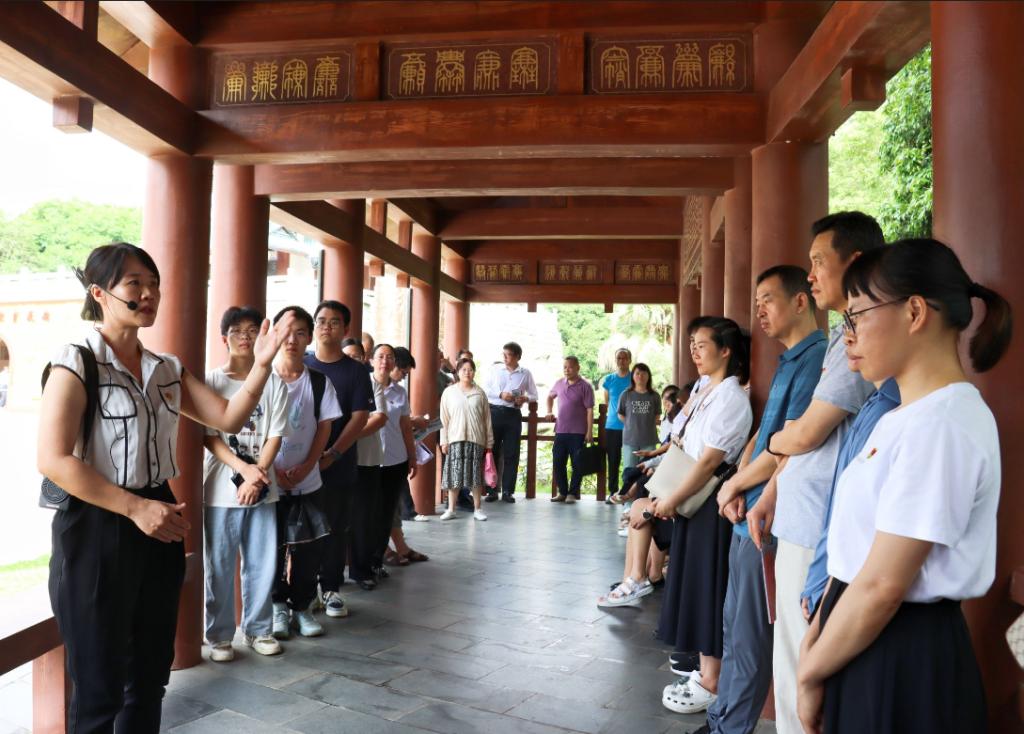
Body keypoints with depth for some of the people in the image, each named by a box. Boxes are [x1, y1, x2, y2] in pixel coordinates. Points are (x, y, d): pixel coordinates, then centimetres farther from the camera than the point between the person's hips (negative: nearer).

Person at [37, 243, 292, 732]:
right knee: (99, 687, 7)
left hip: (157, 528, 6)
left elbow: (228, 418, 1)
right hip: (97, 530, -6)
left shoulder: (168, 369, 9)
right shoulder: (77, 363, -11)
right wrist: (136, 508, -22)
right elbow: (53, 460, -18)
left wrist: (262, 364, -13)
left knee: (149, 678, 18)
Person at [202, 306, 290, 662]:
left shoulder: (273, 382, 5)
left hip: (262, 488, 2)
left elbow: (275, 435, 2)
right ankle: (219, 635, 19)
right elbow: (209, 437, -6)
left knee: (262, 563, 7)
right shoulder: (211, 381, -1)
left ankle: (258, 629, 23)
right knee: (220, 566, 5)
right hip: (221, 488, -2)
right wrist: (244, 468, -17)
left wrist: (257, 474, -11)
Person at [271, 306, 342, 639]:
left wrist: (305, 467, -9)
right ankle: (278, 605, 24)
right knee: (272, 546, 6)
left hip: (308, 481, 2)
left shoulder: (320, 381, 2)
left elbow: (324, 427, 3)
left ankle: (301, 605, 23)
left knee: (310, 548, 5)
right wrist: (273, 469, -12)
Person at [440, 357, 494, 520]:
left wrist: (489, 442, 5)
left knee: (476, 476, 4)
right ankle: (451, 509, 9)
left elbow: (487, 419, 7)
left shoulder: (480, 393, 5)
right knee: (454, 475, -1)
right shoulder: (449, 392, 4)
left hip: (477, 439, 1)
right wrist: (444, 441, -1)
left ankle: (477, 509, 14)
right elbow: (444, 419, 4)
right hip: (456, 439, -1)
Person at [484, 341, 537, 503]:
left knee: (511, 453, 1)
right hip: (495, 412, 0)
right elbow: (485, 390, 2)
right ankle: (492, 489, 10)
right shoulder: (495, 370, 5)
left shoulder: (525, 373, 6)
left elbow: (534, 395, 12)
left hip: (513, 414, 0)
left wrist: (525, 398, -9)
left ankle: (508, 490, 10)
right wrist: (500, 394, -13)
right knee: (492, 450, 1)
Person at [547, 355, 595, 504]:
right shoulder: (559, 383, 8)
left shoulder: (585, 386, -6)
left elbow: (590, 410, -9)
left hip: (578, 432, -5)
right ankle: (562, 492, 18)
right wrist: (549, 411, 15)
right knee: (557, 463, 6)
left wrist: (589, 432, -13)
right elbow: (550, 397, 29)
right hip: (560, 431, 5)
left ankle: (573, 493, 11)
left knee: (577, 464, 1)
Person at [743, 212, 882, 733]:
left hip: (816, 532, -9)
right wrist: (772, 491, 14)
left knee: (802, 664, 2)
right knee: (793, 658, 18)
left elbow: (806, 434, -17)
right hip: (800, 519, 9)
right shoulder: (841, 337, 15)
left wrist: (772, 441, 5)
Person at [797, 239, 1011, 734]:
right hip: (864, 643, 8)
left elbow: (882, 585, -23)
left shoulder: (940, 424, -21)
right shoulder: (903, 416, 9)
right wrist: (815, 639, 5)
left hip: (902, 661, -8)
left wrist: (810, 673, -11)